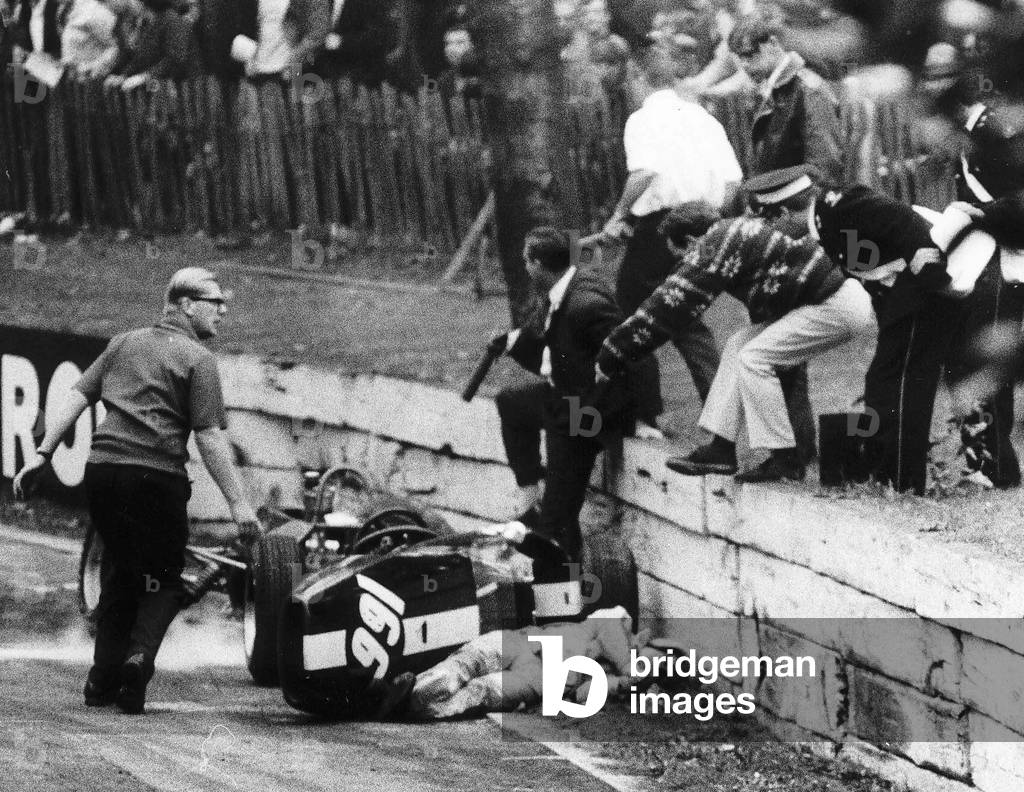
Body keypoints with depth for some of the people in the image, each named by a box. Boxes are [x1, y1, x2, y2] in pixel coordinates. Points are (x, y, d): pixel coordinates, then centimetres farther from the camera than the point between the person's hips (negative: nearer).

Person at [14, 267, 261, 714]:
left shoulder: (124, 344, 17)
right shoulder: (197, 358, -1)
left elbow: (77, 398, 11)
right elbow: (209, 437, -9)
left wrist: (43, 454, 11)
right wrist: (238, 501, -8)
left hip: (102, 470, 5)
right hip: (156, 475, -5)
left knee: (122, 572, 22)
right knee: (163, 579, 10)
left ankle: (103, 680, 17)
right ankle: (138, 658, -15)